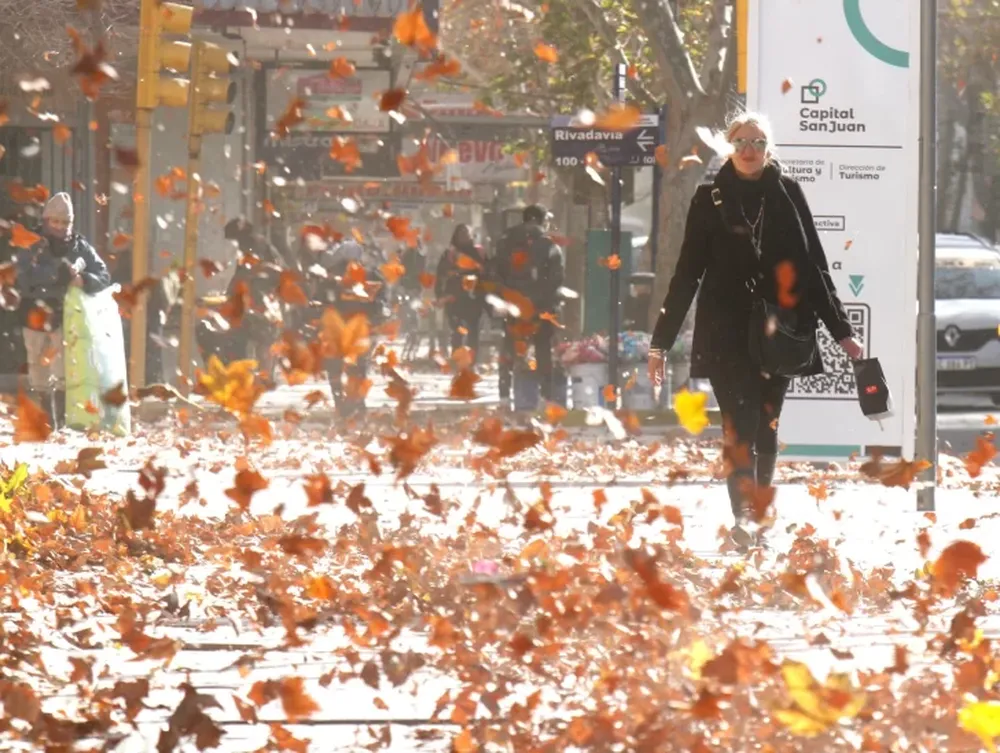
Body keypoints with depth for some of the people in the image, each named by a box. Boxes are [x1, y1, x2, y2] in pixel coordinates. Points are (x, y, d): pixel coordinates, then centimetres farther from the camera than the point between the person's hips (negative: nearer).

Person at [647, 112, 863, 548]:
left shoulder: (787, 195, 7)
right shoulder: (710, 199, 4)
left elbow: (814, 266, 9)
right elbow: (688, 272, 6)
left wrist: (841, 332, 7)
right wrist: (661, 341, 4)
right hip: (727, 332, -2)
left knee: (766, 426, 6)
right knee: (740, 425, -14)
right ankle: (742, 516, -26)